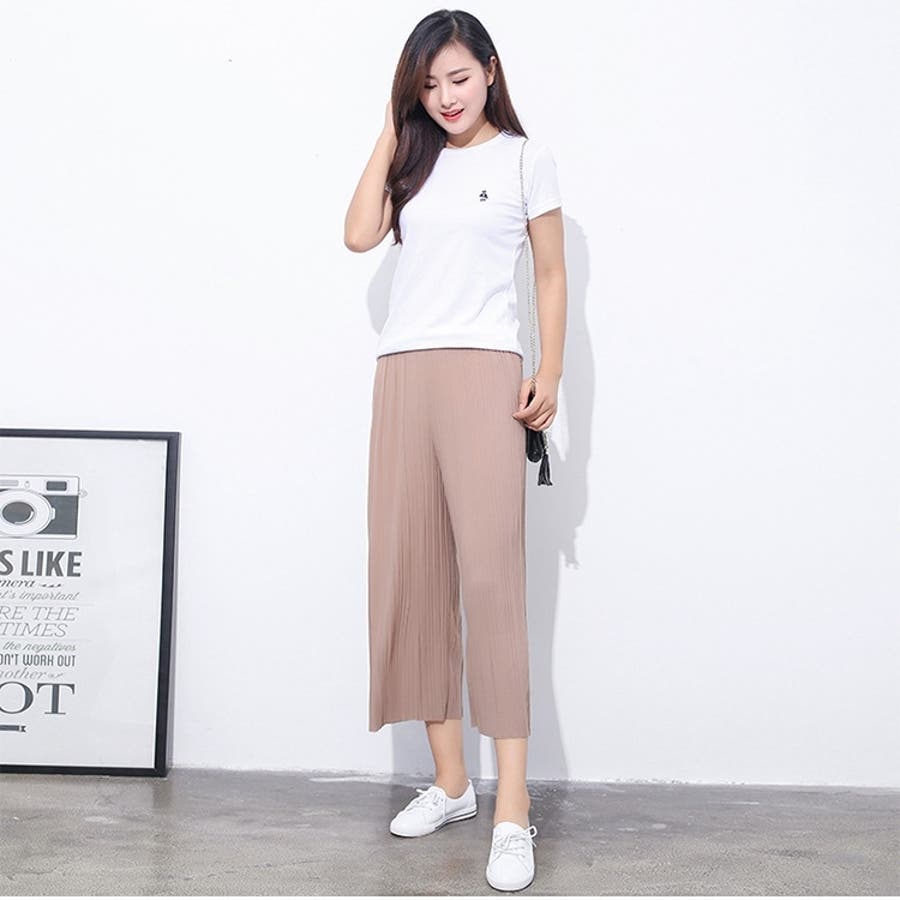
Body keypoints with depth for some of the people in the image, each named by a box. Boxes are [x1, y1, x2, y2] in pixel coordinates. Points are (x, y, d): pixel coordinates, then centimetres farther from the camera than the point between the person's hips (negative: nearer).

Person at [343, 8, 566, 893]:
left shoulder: (525, 158, 8)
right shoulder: (413, 161, 17)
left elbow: (551, 274, 8)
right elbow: (359, 234, 1)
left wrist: (550, 373, -3)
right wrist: (390, 130, 6)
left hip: (483, 373, -4)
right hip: (402, 374, 5)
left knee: (490, 572, -13)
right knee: (412, 571, 1)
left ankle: (511, 807, -12)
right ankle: (449, 779, 11)